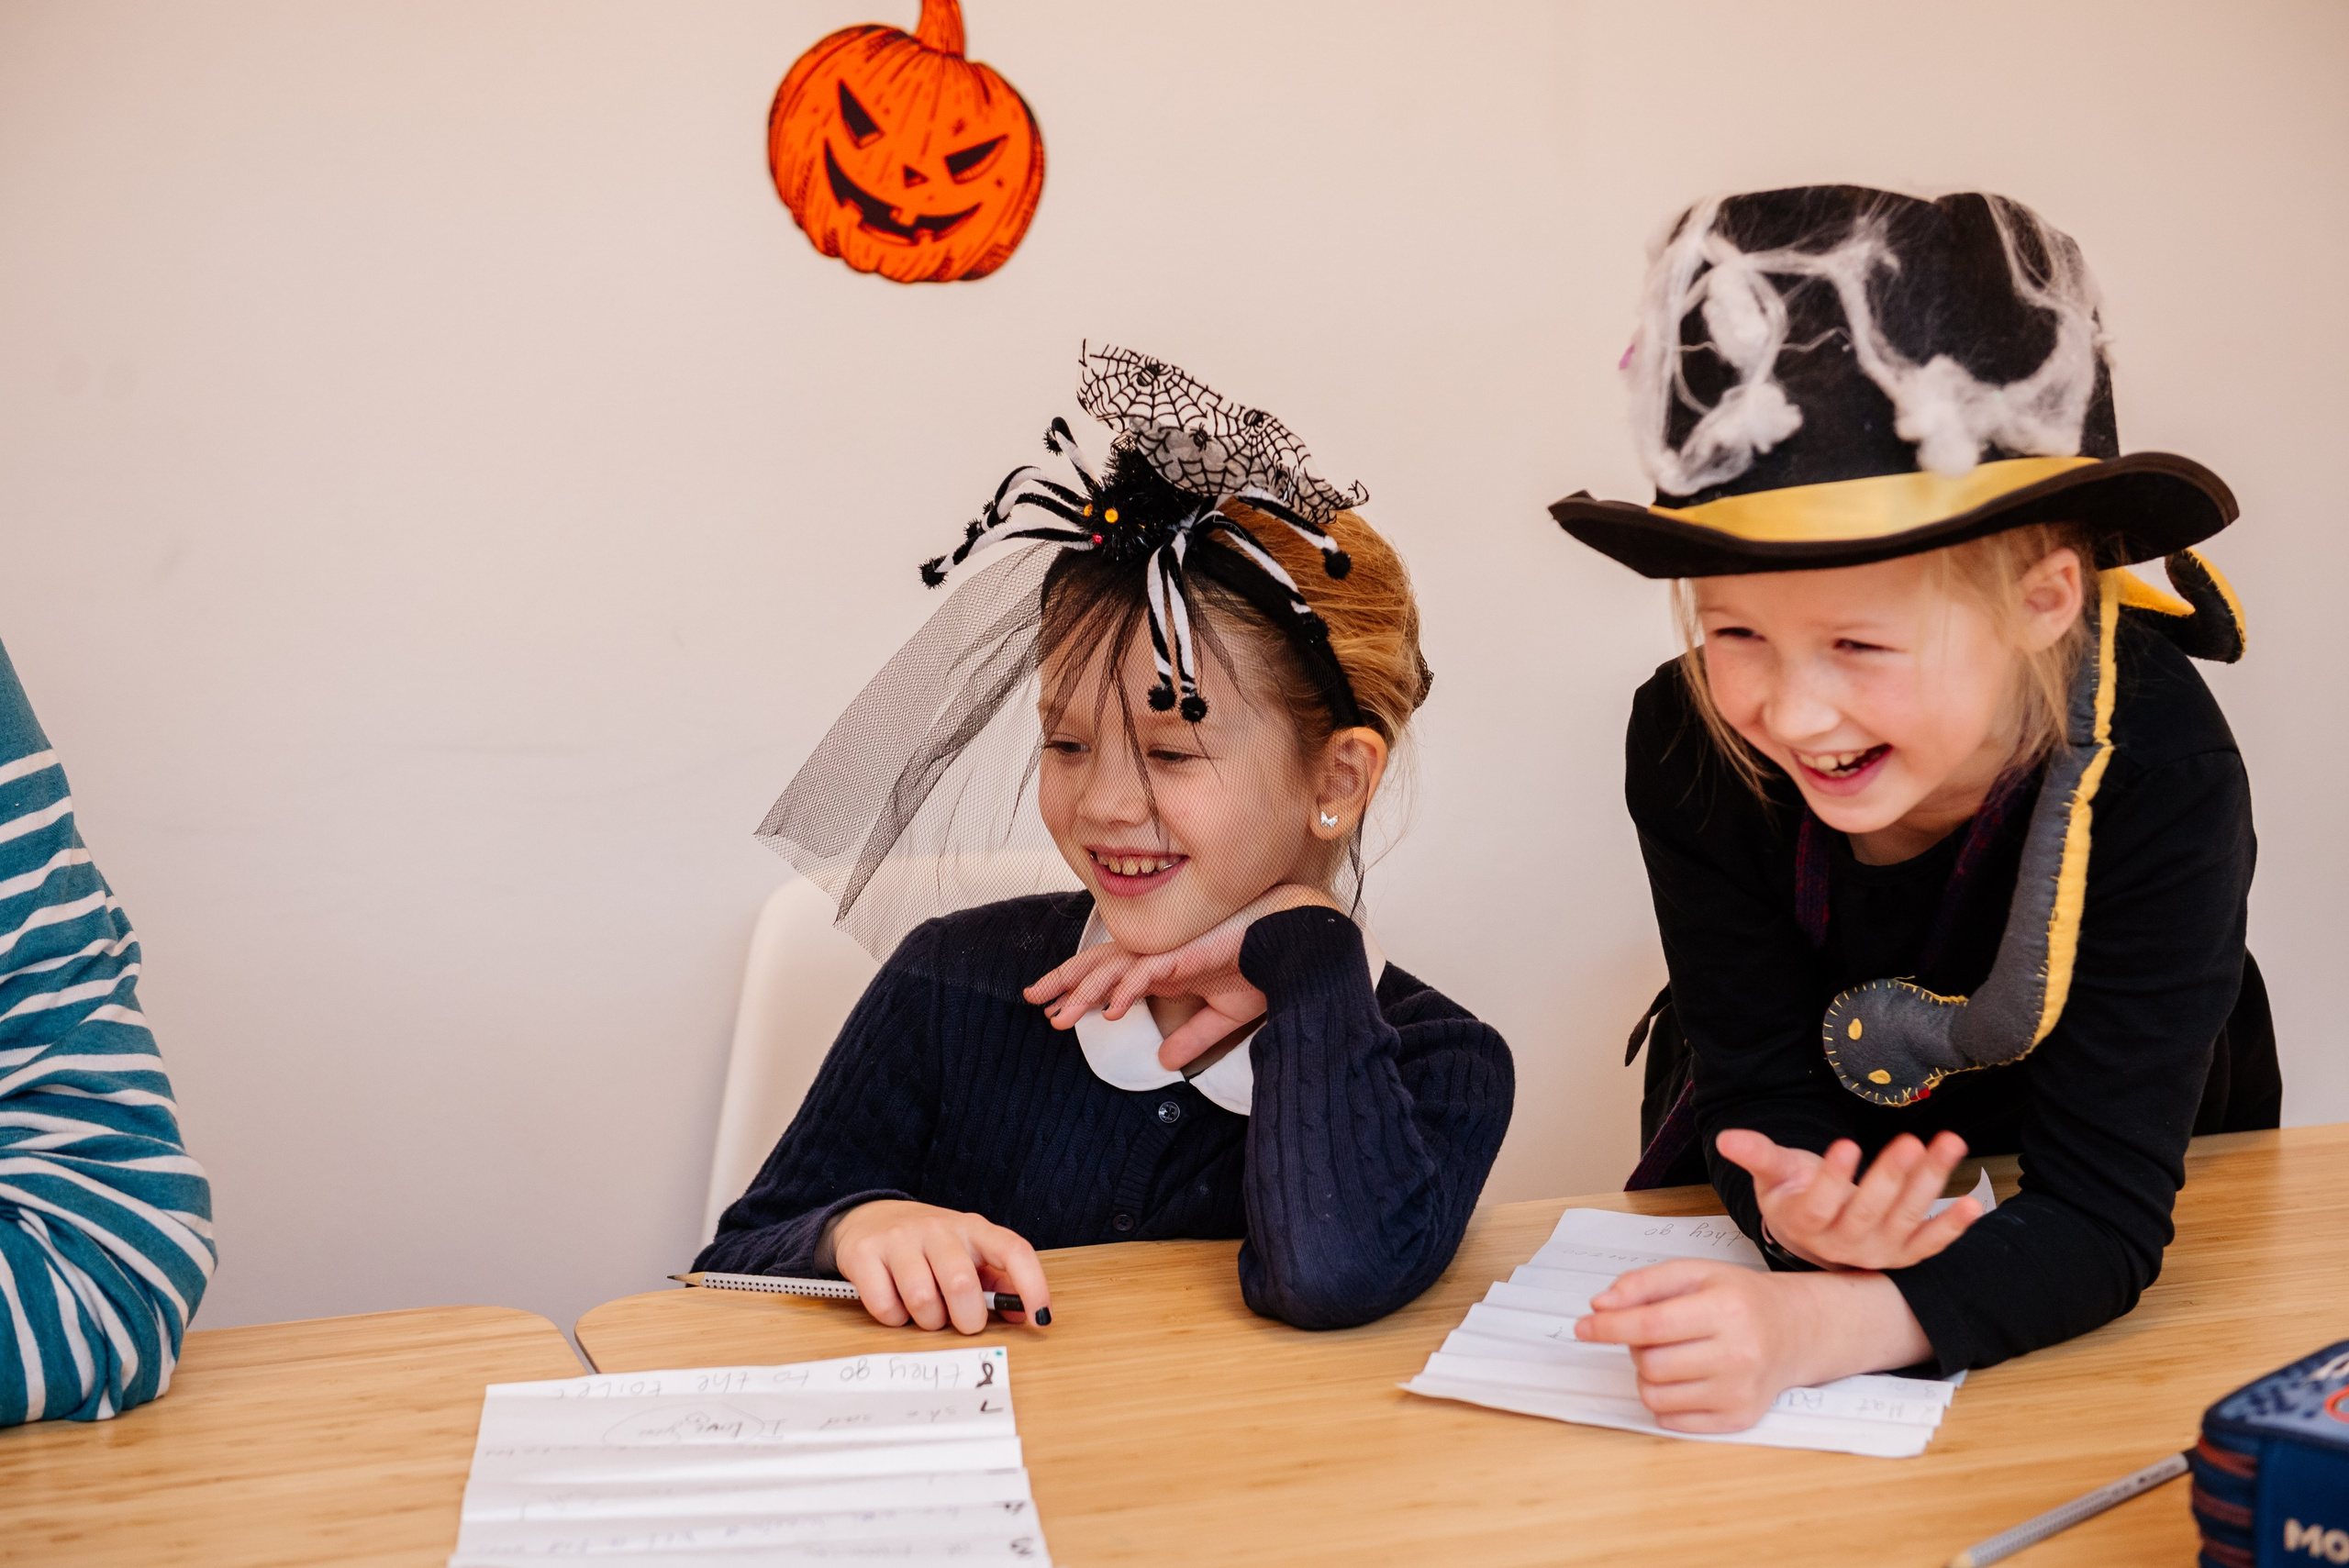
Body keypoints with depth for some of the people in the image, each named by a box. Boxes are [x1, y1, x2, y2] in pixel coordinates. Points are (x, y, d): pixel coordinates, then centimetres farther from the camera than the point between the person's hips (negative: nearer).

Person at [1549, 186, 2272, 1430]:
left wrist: (1819, 1327, -49)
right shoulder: (1687, 747, -24)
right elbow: (1761, 1086, -18)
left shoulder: (2158, 769, -31)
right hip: (1826, 1183, 1)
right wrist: (1793, 1205, -43)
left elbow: (2102, 1214, -32)